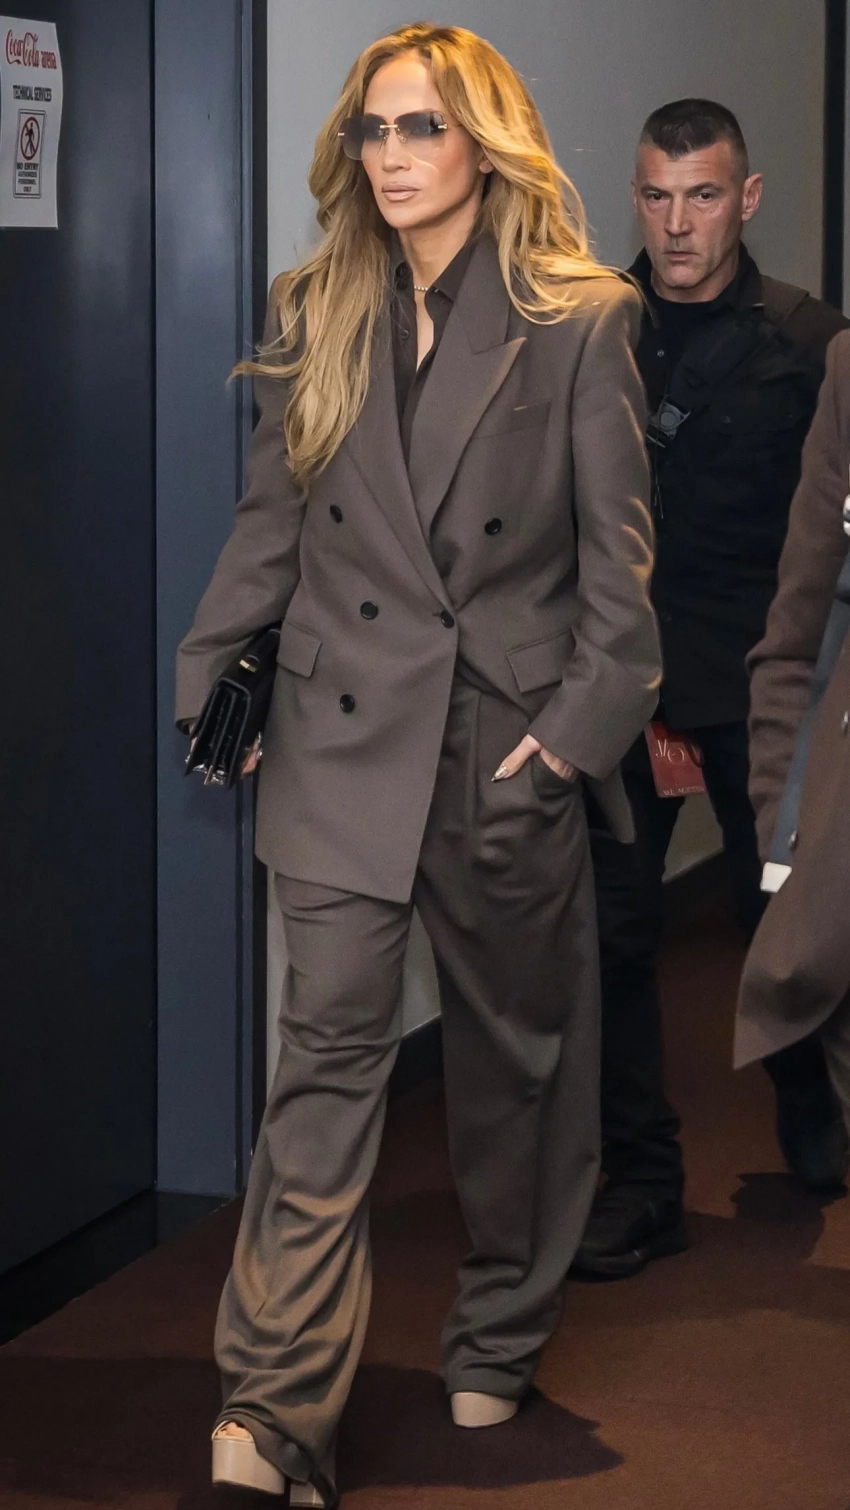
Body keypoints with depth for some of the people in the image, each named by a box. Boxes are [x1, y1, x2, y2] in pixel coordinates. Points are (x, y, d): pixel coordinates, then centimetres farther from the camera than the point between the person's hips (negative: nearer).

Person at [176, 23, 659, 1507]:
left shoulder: (579, 324, -1)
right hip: (347, 738, 1)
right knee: (328, 1047, -8)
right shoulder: (313, 321, 7)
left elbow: (618, 556, -2)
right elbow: (267, 529, 10)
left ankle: (496, 1351, 29)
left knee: (515, 1050, 11)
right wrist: (197, 688, 2)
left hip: (513, 749, -1)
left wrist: (578, 728, -9)